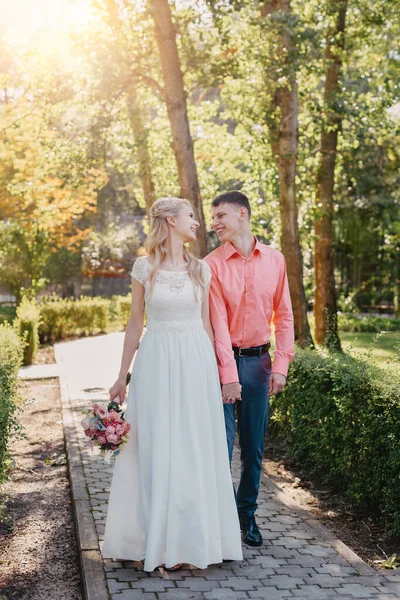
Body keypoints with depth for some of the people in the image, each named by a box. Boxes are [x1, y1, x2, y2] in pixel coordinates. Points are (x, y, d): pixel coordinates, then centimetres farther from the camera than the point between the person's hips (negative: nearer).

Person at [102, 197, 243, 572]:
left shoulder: (201, 269, 7)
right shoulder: (144, 267, 1)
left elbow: (205, 325, 11)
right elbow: (135, 324, 5)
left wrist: (214, 372, 9)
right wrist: (122, 376, 3)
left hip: (195, 363, 2)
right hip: (156, 363, -2)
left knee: (196, 451, 3)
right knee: (155, 452, 0)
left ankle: (191, 537, 16)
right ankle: (157, 540, 12)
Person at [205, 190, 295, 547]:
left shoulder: (274, 260, 5)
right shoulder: (212, 264, -5)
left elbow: (283, 315, 6)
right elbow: (218, 322, -10)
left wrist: (281, 365, -2)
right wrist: (228, 376, -15)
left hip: (259, 360, 3)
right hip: (223, 360, -3)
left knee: (254, 447, 9)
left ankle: (247, 514, 25)